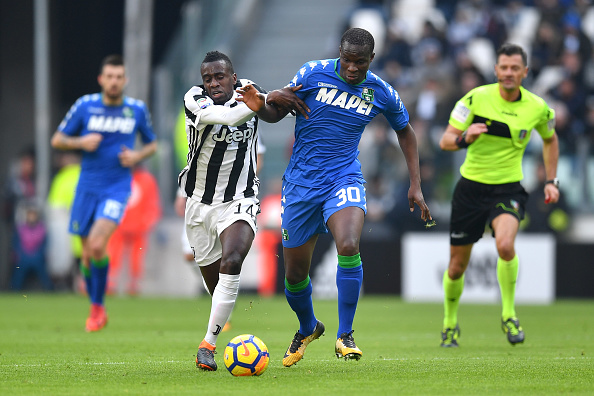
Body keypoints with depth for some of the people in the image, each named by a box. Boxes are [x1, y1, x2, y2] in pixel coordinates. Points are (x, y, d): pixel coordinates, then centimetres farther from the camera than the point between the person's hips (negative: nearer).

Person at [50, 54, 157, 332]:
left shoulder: (137, 110, 1)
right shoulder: (85, 106, -1)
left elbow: (151, 144, 16)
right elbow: (57, 140, 5)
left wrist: (138, 156, -6)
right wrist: (81, 142, -13)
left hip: (117, 187, -2)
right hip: (87, 188, 2)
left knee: (97, 244, -23)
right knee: (87, 254, 7)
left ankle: (98, 306, -6)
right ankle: (96, 311, 28)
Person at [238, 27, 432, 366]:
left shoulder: (381, 93, 0)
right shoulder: (313, 74, -5)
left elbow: (405, 131, 18)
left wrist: (416, 185, 12)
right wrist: (265, 103, -21)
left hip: (344, 178, -1)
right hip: (301, 182, 1)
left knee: (349, 247, -30)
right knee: (295, 273, 5)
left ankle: (345, 336, -17)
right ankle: (308, 328, 38)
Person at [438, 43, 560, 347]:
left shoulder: (537, 108, -4)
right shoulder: (477, 98, -9)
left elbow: (550, 139, 18)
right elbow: (446, 140, -8)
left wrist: (551, 180, 11)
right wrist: (463, 139, -30)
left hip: (508, 188, -1)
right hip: (471, 187, 1)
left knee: (505, 244, -30)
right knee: (457, 265, 5)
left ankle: (508, 314, -10)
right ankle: (450, 323, 32)